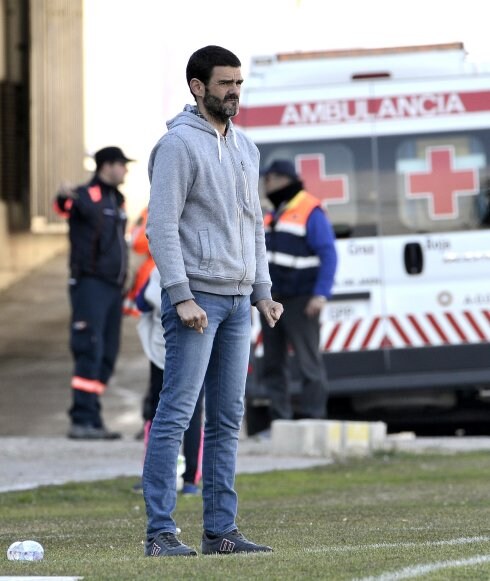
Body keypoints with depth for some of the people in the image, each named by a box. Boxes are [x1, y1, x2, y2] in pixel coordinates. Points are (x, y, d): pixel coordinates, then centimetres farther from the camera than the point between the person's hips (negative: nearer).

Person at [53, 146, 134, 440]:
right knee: (90, 351, -14)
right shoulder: (86, 196, -6)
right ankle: (82, 420, -17)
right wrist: (65, 197, -50)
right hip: (90, 283, -8)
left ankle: (92, 418, 12)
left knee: (107, 355, 7)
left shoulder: (117, 200, 19)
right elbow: (65, 206, -26)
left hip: (113, 286, 8)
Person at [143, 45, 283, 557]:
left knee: (227, 420, 8)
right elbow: (161, 225, -14)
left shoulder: (246, 148, 17)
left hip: (238, 301, 8)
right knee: (175, 414, -10)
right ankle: (160, 533, -10)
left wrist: (262, 292, 15)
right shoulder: (178, 144, -8)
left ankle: (220, 530, 12)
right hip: (197, 297, -8)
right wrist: (181, 296, -19)